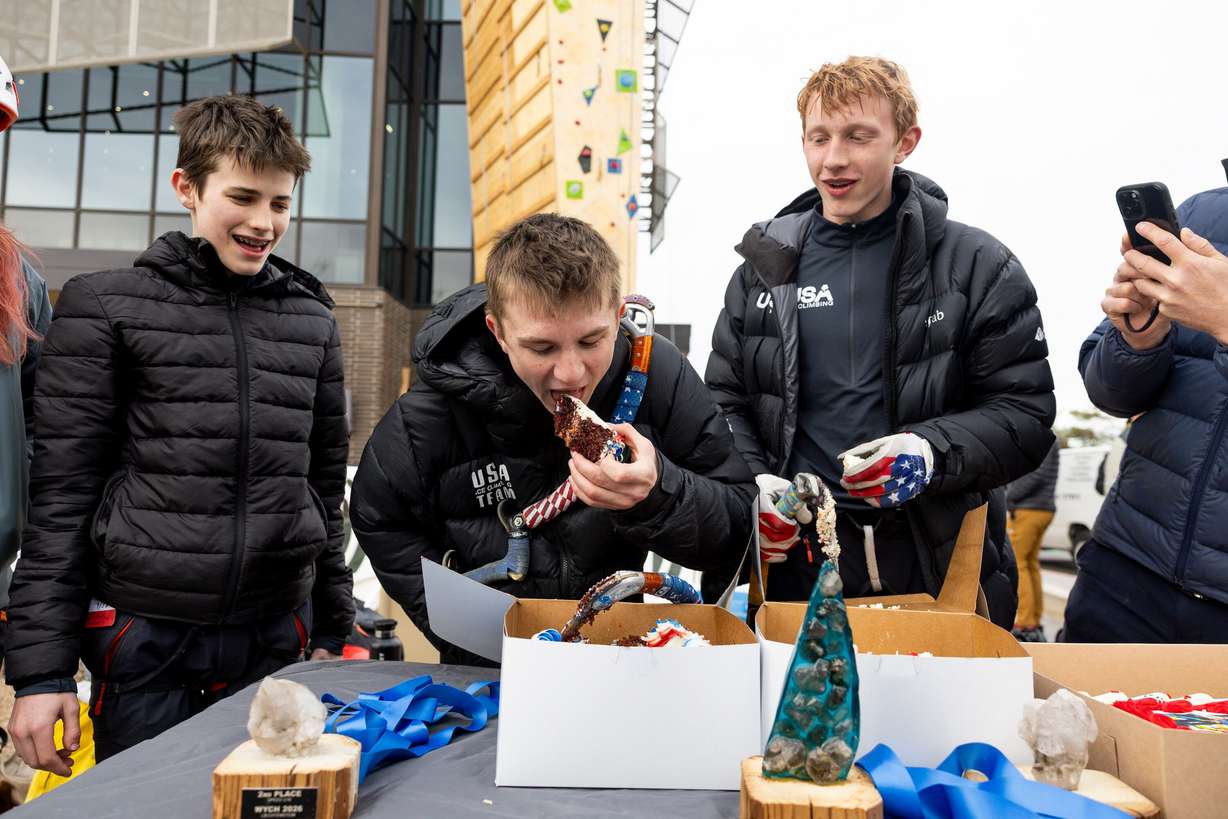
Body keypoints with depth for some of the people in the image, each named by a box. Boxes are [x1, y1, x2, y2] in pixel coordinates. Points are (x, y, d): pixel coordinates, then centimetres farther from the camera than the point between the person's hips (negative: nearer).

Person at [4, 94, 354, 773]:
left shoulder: (312, 320, 9)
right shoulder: (104, 307, -1)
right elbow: (61, 493, -3)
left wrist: (331, 631, 13)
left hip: (276, 635, 3)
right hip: (144, 633, -3)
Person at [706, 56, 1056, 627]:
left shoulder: (977, 267, -2)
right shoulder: (767, 264, 5)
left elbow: (1024, 415, -3)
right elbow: (725, 402, 9)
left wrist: (931, 452, -22)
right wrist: (751, 484, -9)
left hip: (938, 564, -1)